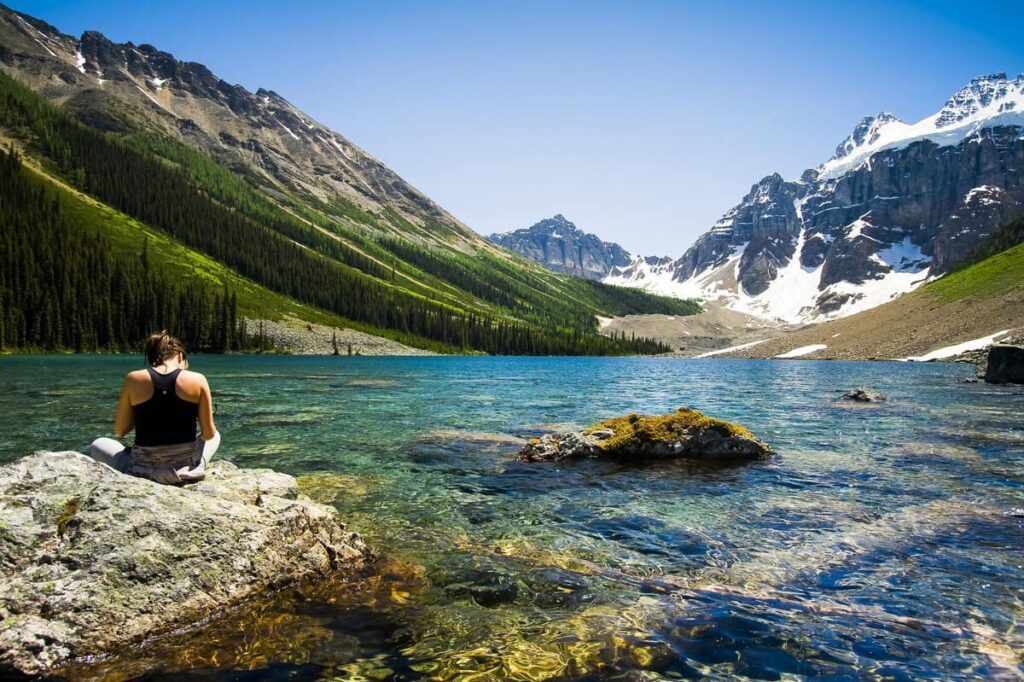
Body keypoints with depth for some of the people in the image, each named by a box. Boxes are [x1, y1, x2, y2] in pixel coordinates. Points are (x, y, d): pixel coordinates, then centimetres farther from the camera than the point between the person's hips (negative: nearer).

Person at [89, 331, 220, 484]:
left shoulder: (134, 379, -3)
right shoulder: (197, 380, -5)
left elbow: (120, 431, 4)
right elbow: (208, 434, -2)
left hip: (144, 470, 0)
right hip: (187, 469, 1)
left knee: (97, 445, 29)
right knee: (215, 435, 33)